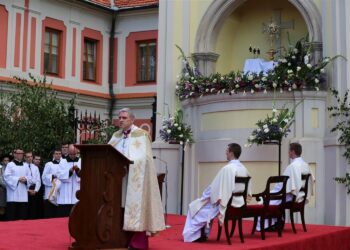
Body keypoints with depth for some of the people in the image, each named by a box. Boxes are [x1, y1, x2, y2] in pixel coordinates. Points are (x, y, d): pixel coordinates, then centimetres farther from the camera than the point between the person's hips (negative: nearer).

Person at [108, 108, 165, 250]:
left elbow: (142, 157, -12)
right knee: (122, 206, 2)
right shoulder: (116, 136, 15)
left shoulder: (141, 135, -3)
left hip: (136, 177, -6)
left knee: (136, 204, -9)